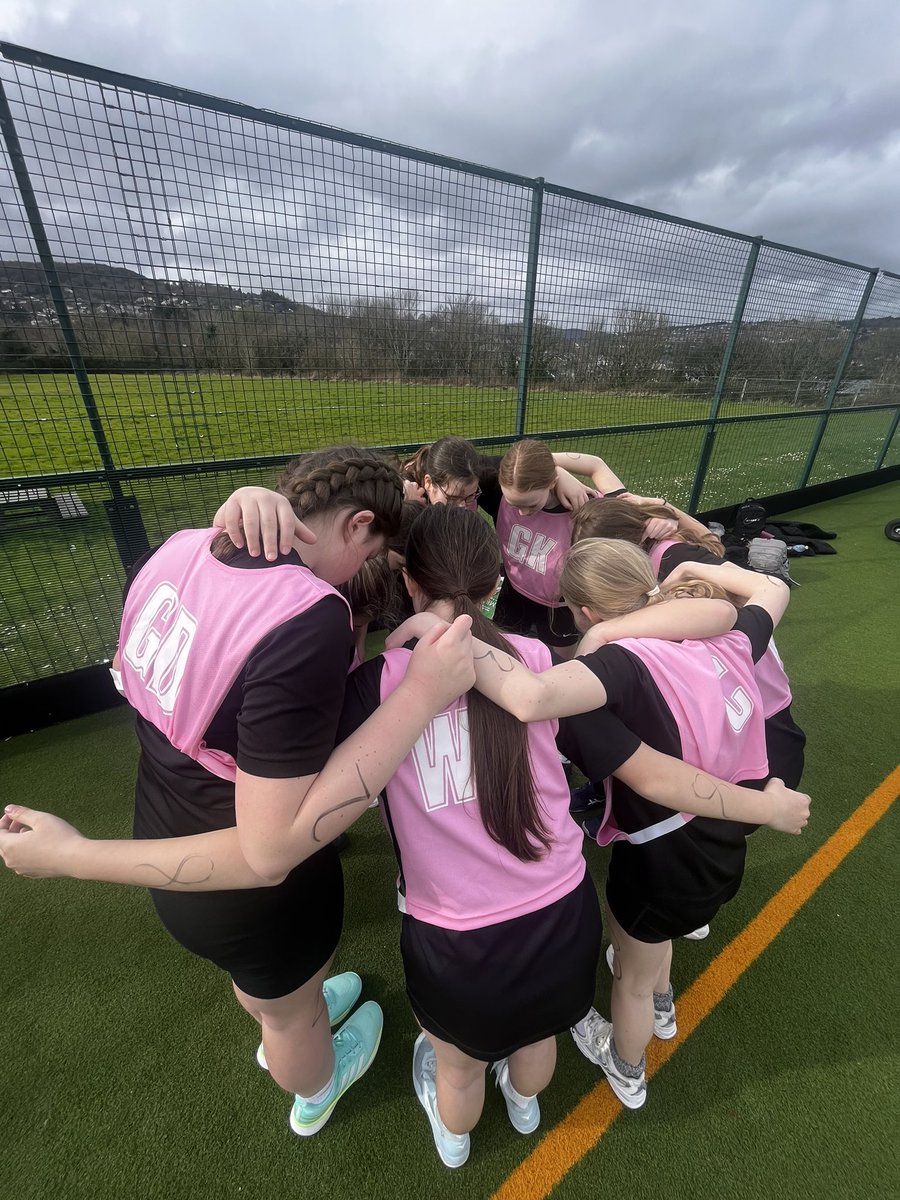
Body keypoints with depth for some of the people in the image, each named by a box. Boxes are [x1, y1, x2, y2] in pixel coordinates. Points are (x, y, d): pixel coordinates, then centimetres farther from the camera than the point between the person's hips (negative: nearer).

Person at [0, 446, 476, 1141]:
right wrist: (421, 697, -37)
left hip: (165, 836, 6)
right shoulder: (310, 620, -39)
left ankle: (285, 1031, 73)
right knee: (291, 1007, 32)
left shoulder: (182, 548, -14)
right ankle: (316, 1095, 67)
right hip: (250, 891, -5)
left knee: (260, 974, 39)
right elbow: (268, 852, -34)